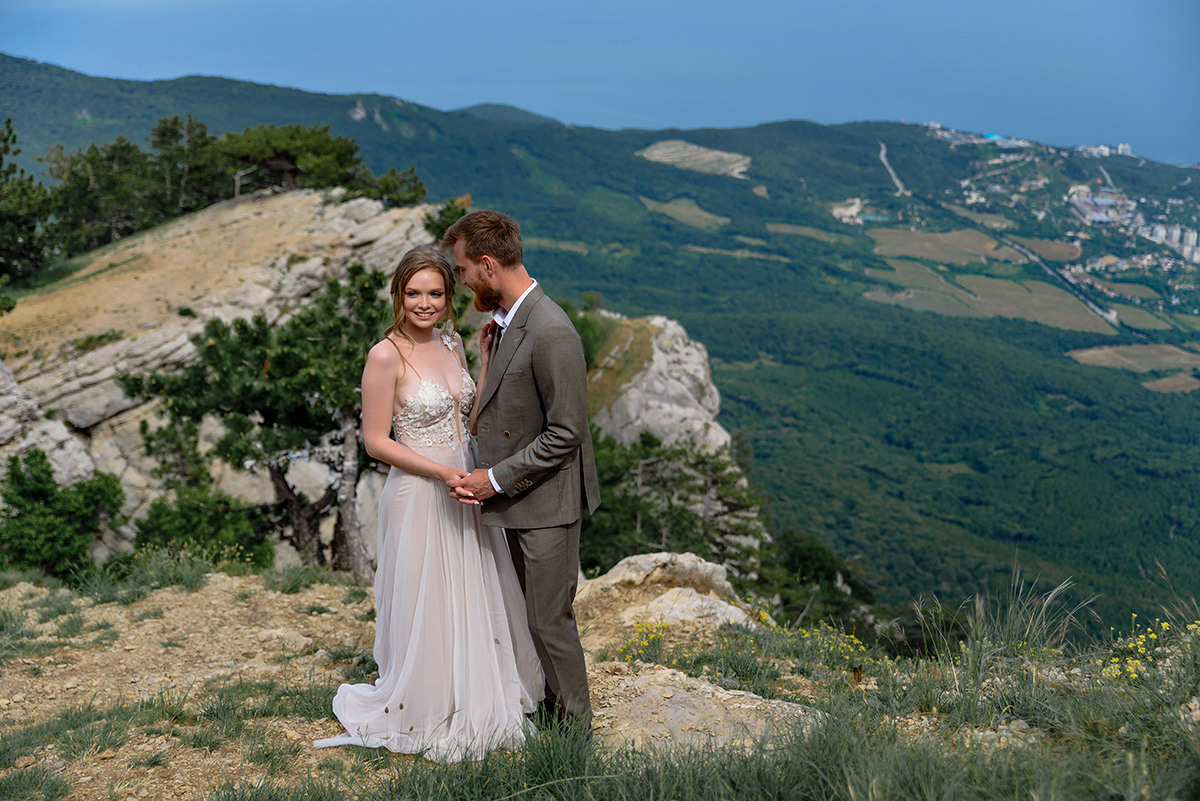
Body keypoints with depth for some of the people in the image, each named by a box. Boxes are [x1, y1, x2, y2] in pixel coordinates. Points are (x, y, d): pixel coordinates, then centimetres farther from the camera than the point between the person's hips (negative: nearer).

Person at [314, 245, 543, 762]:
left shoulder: (451, 343, 5)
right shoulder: (386, 356, -15)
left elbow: (472, 414, 10)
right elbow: (375, 441, -14)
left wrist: (488, 351, 0)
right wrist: (442, 472, -20)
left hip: (465, 485, 7)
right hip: (419, 494, -7)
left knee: (478, 602, 17)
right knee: (429, 608, 6)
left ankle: (482, 701, 36)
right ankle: (431, 717, 25)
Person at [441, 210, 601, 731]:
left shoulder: (551, 332, -25)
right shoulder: (506, 322, 6)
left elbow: (564, 433, -23)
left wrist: (496, 479, -18)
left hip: (547, 503, -9)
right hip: (518, 496, 9)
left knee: (550, 619, 3)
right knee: (532, 613, 19)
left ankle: (572, 725, 20)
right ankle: (550, 704, 35)